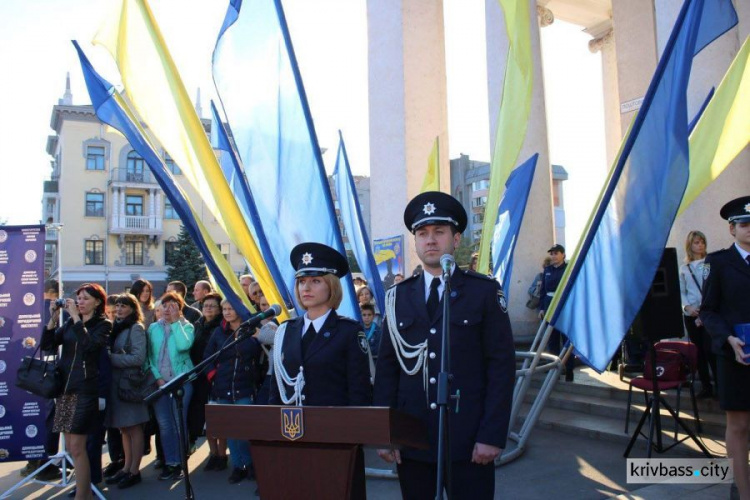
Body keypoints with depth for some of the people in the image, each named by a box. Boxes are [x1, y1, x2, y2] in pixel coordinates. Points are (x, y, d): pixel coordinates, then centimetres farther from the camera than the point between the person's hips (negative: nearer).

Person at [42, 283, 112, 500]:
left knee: (76, 446, -8)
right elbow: (47, 345, 6)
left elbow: (89, 345, -21)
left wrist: (76, 318, -18)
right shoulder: (70, 323, 13)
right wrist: (53, 318, -5)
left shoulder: (103, 324, -4)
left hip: (85, 388, -6)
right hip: (64, 386, 6)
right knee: (71, 445, 11)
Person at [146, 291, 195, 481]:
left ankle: (179, 463, 13)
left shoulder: (186, 326, 2)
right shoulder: (153, 328, 10)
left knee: (179, 423, 2)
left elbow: (184, 345, -18)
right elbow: (149, 354, 7)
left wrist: (175, 321, -13)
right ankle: (169, 462, 17)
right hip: (159, 381, 3)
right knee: (164, 424, 6)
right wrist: (157, 376, -5)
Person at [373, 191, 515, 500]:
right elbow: (386, 368, 6)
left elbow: (502, 366, -5)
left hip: (468, 439, -2)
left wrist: (493, 435, -10)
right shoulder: (399, 296, 6)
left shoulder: (484, 291, -1)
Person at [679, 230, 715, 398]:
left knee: (710, 350, -10)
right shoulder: (683, 268, 11)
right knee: (698, 351, 7)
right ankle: (706, 386, 16)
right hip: (691, 314, 3)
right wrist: (687, 307, -6)